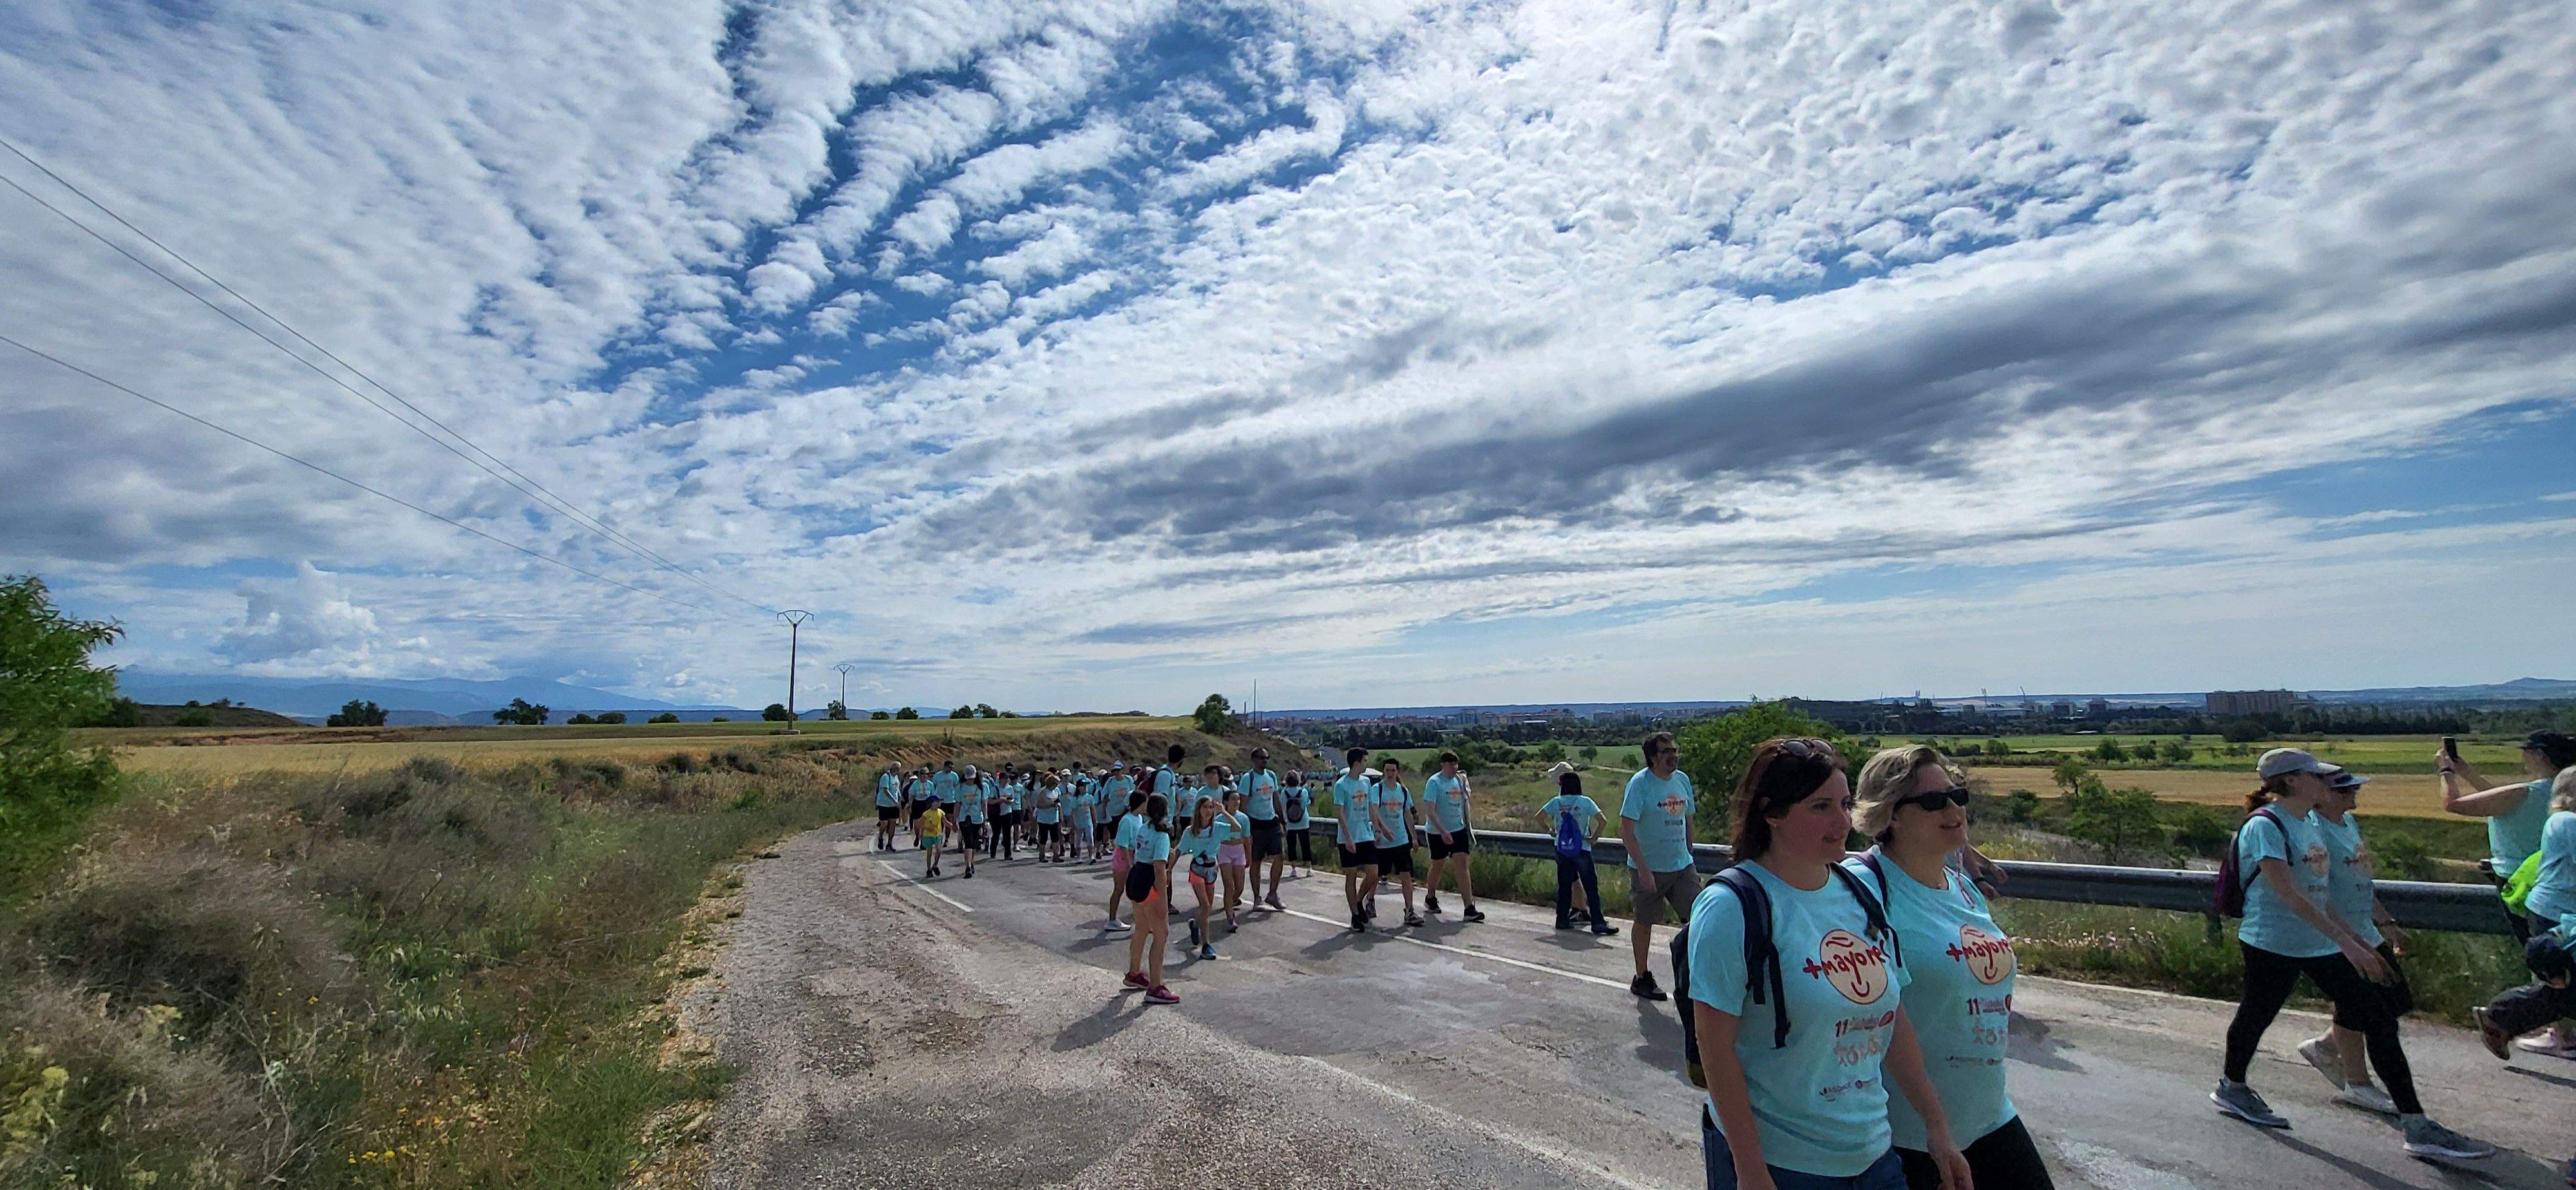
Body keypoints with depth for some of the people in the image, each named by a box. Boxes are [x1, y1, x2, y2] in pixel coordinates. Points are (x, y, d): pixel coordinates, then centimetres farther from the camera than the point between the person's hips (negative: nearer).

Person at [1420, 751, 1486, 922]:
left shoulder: (1459, 780, 6)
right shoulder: (1434, 782, -14)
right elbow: (1430, 810, -20)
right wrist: (1443, 832, -26)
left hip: (1459, 830, 4)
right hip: (1438, 832, -4)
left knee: (1462, 866, -6)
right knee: (1438, 866, 11)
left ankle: (1469, 909, -9)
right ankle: (1430, 899, 35)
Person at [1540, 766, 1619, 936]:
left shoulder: (1556, 802, 0)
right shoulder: (1585, 802, -5)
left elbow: (1539, 816, -4)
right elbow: (1602, 820, -14)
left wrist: (1549, 829, 10)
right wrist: (1594, 838, -3)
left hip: (1561, 849, 3)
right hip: (1582, 849, -3)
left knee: (1564, 885, 13)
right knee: (1591, 886, 2)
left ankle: (1562, 919, 16)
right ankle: (1598, 923, 0)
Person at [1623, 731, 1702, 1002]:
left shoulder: (1683, 780, 4)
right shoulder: (1640, 783, -15)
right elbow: (1626, 830, -19)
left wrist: (1689, 855, 16)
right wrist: (1643, 869, -22)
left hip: (1682, 866, 5)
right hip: (1648, 868, -5)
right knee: (1644, 923, 8)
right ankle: (1642, 978, 24)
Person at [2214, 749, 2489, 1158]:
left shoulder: (2307, 823, 11)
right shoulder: (2264, 825, -18)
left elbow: (2317, 892, 18)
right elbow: (2287, 893, -25)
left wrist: (2359, 943, 18)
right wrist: (2345, 940, -27)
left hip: (2320, 943, 9)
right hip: (2272, 944, -9)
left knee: (2379, 1020, 5)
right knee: (2256, 1015, 6)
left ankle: (2416, 1126, 12)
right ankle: (2231, 1087, 26)